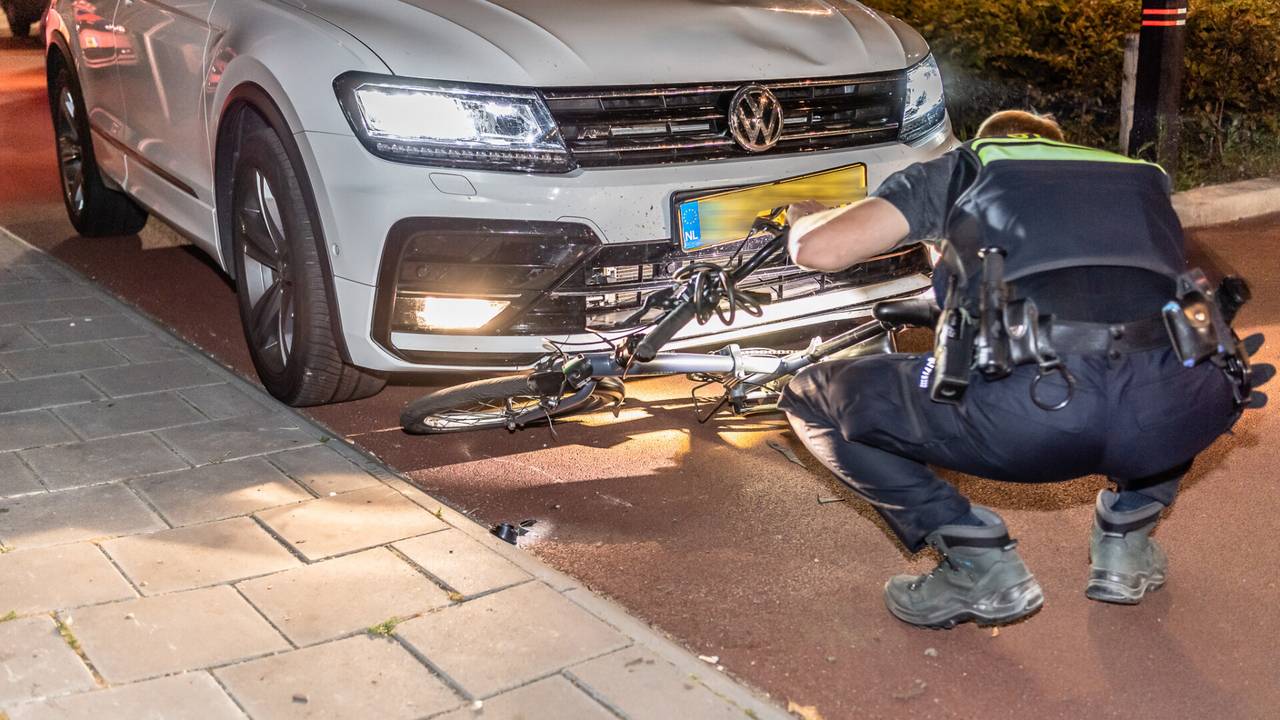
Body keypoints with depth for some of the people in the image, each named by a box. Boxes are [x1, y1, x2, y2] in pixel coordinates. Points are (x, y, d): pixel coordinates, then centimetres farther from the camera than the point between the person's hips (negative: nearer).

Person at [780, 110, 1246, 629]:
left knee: (812, 399, 19)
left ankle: (981, 565, 12)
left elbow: (817, 249, 15)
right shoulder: (1145, 177, 36)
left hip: (1030, 411, -4)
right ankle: (1127, 536, 27)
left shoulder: (962, 168, 25)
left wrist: (804, 216, 41)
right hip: (1174, 419, 5)